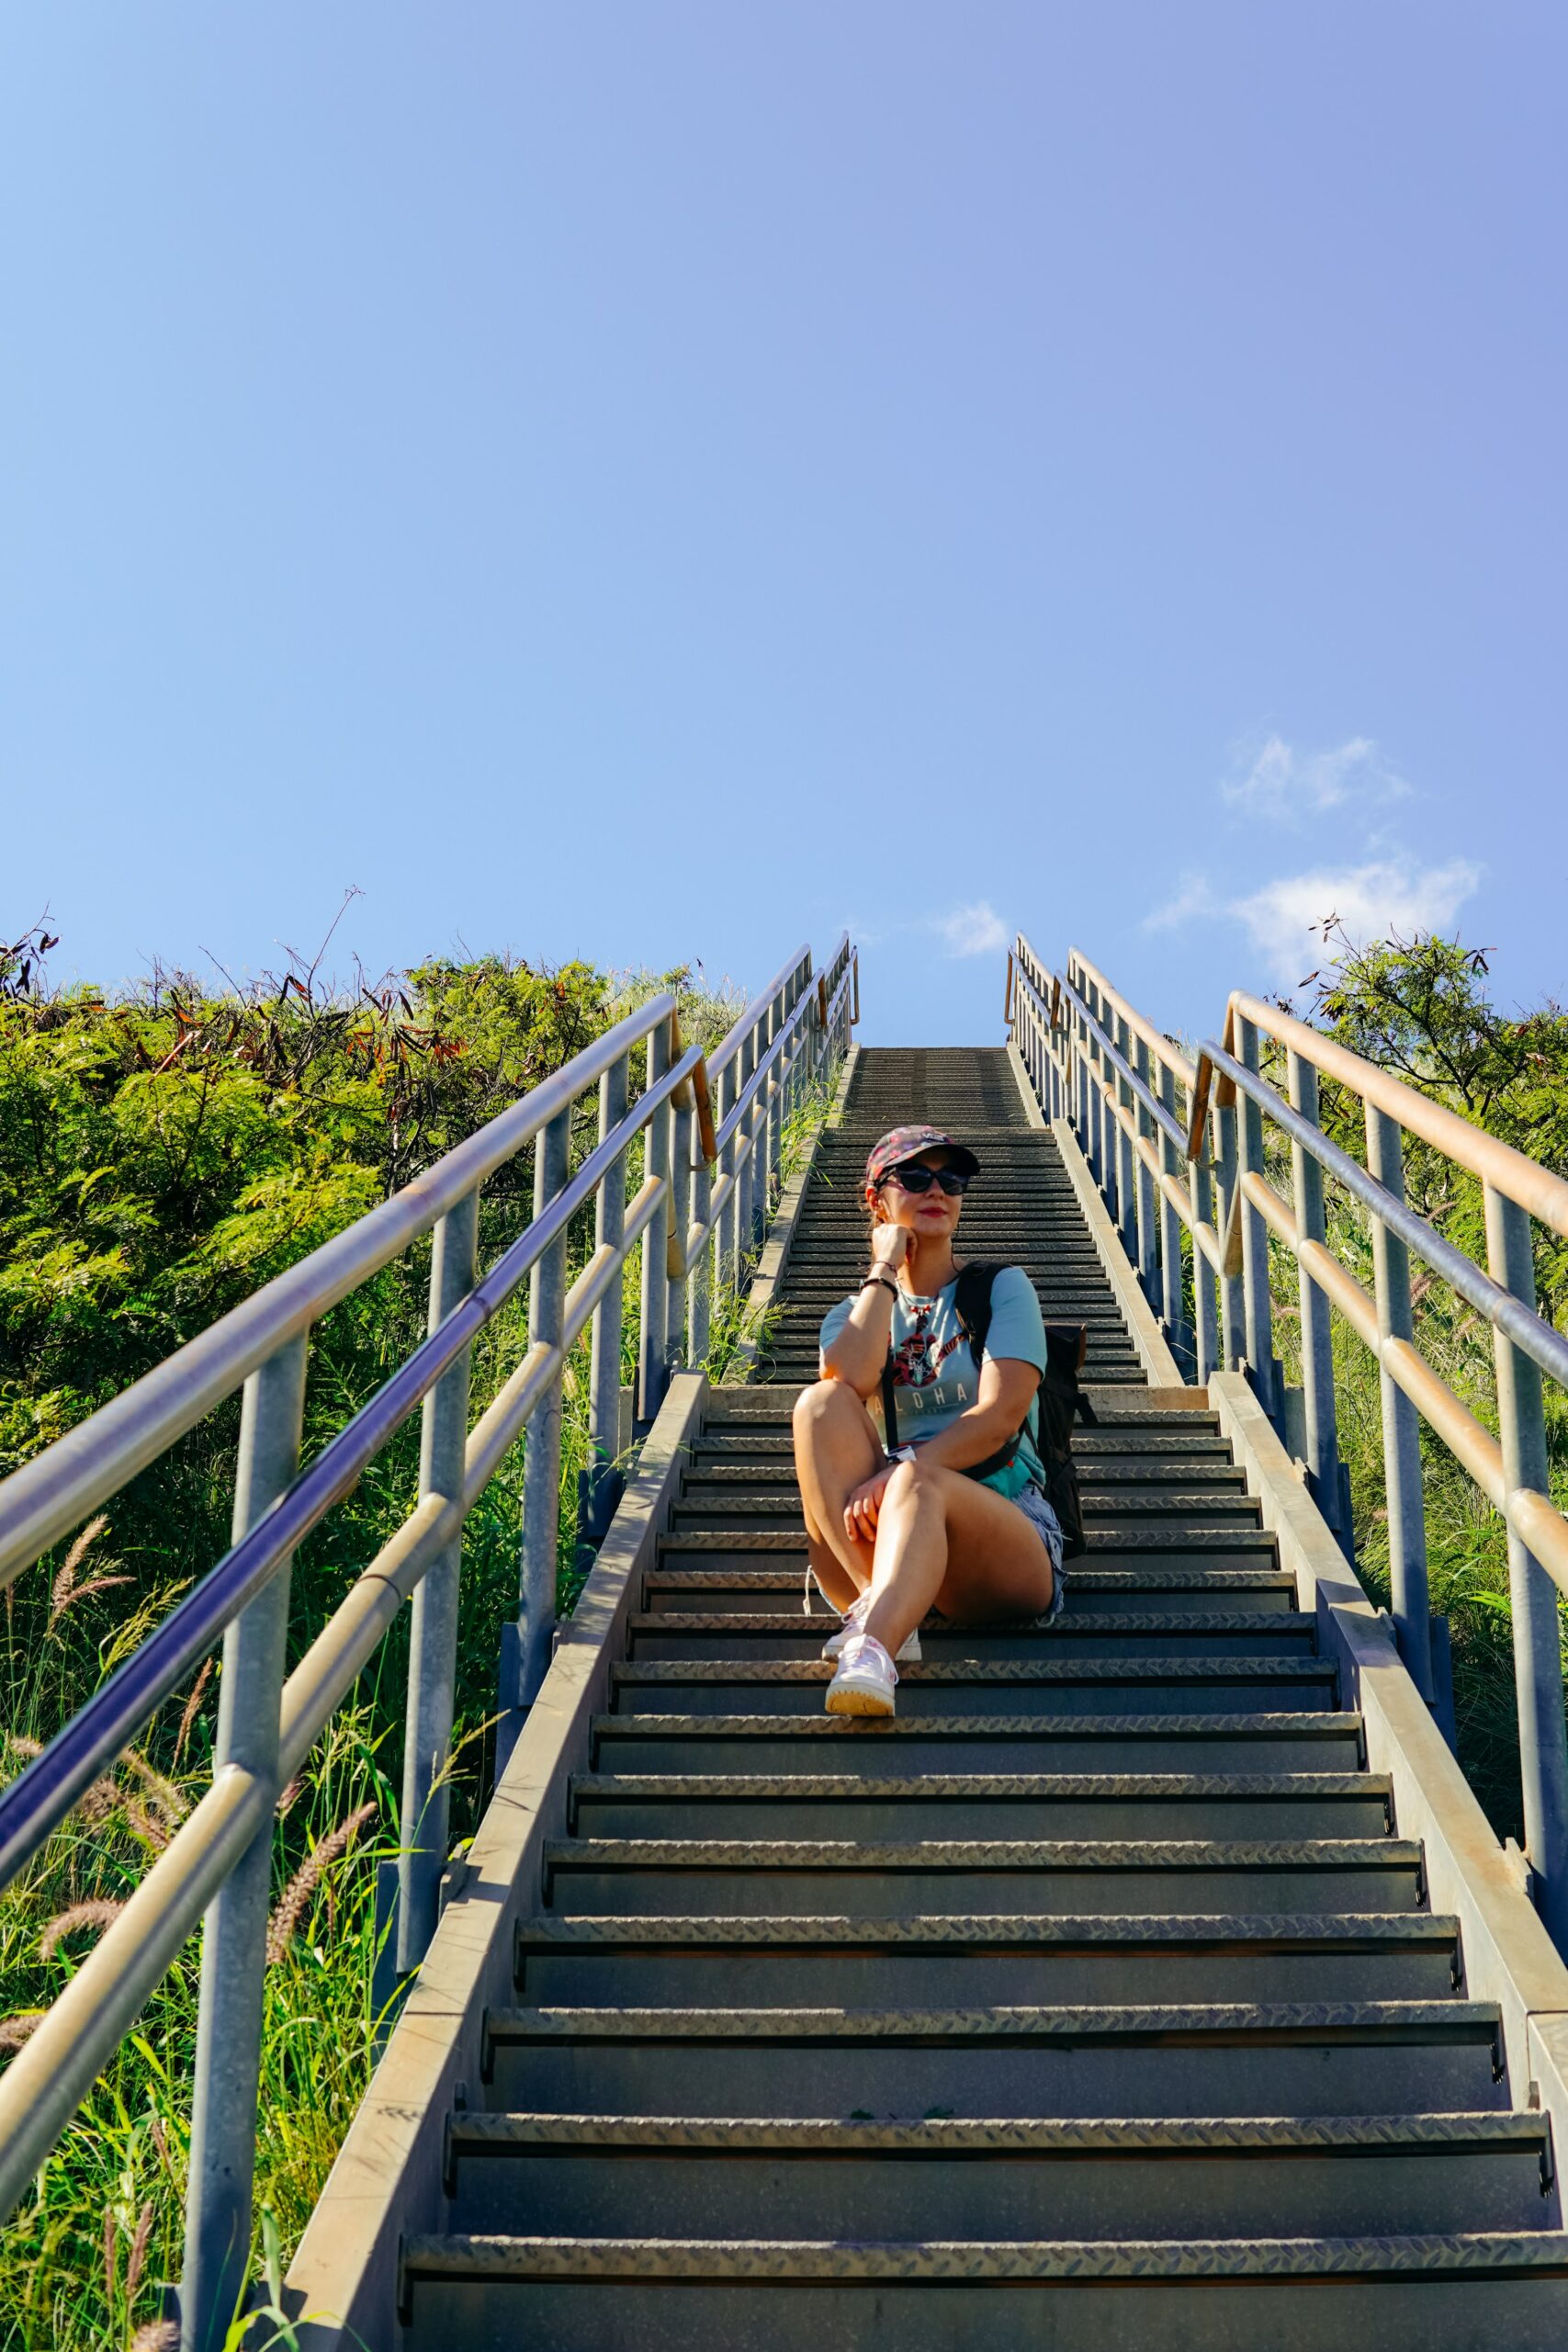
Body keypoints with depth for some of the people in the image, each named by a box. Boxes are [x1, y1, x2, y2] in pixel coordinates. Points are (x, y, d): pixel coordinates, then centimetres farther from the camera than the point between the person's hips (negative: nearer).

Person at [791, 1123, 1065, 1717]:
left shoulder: (1003, 1289, 11)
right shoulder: (853, 1314, 19)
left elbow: (1000, 1414, -7)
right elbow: (845, 1384, -7)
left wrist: (900, 1469, -22)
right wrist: (883, 1273, 0)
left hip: (1008, 1538, -3)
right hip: (887, 1531, 3)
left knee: (919, 1481, -36)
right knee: (819, 1403, -22)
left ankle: (872, 1647, -62)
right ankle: (883, 1606, -39)